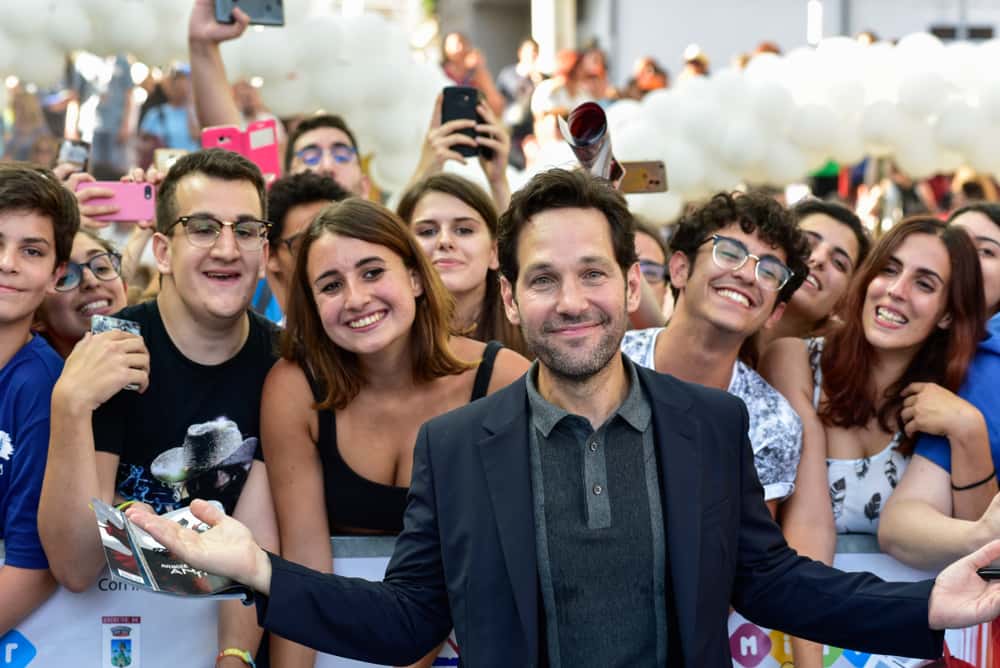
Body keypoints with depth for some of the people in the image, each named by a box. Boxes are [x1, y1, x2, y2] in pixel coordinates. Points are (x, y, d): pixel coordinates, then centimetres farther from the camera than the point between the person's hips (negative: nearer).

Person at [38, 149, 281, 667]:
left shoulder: (279, 364, -3)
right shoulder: (108, 354, -12)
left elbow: (258, 538, -7)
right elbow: (75, 569, -18)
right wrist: (70, 405, -30)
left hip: (230, 624, 2)